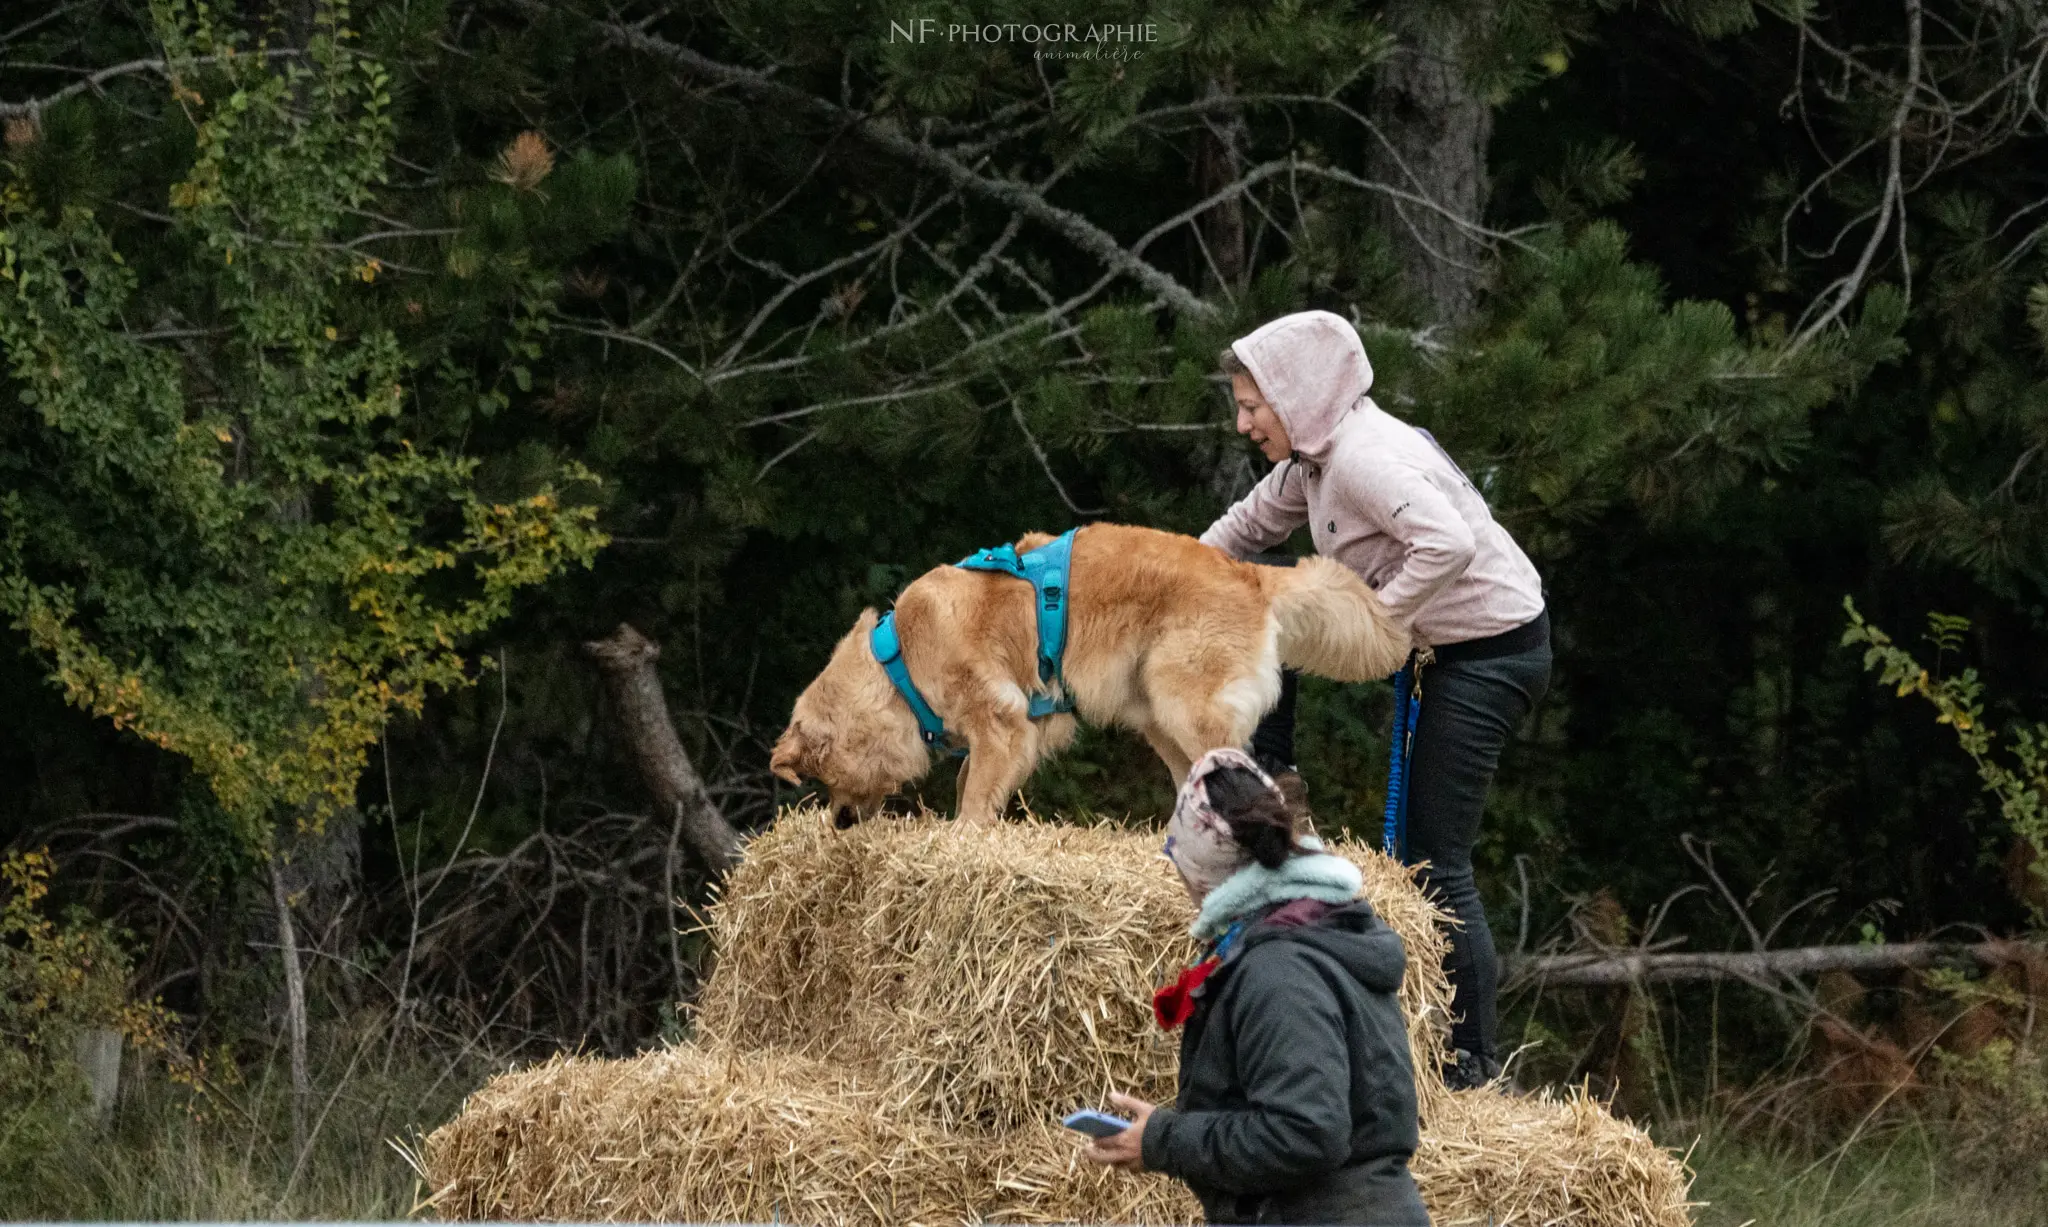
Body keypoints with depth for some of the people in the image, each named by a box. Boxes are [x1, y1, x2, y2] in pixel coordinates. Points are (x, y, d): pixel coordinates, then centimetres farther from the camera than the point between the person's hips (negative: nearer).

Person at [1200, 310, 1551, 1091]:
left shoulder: (1363, 457, -23)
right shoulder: (1315, 458, 8)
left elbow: (1449, 543, -37)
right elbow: (1247, 527, 23)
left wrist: (1379, 621, -26)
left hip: (1491, 655, -10)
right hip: (1440, 642, 10)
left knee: (1436, 862, -7)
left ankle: (1475, 1063, 0)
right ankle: (1268, 777, 18)